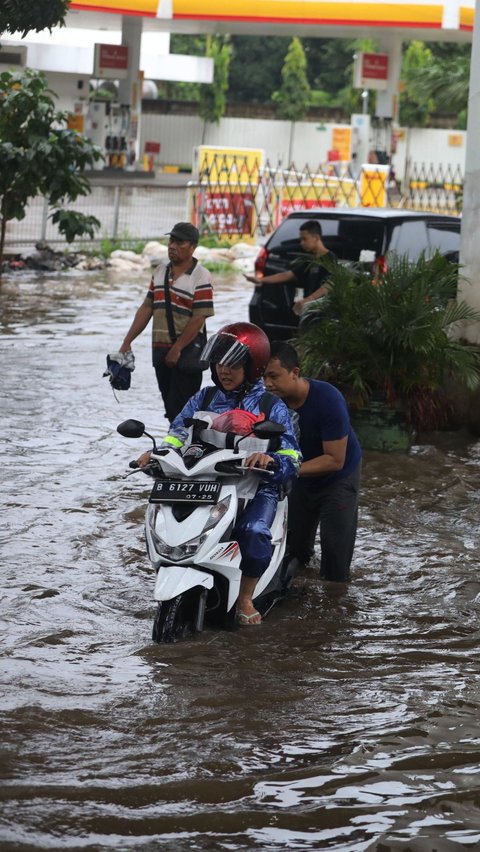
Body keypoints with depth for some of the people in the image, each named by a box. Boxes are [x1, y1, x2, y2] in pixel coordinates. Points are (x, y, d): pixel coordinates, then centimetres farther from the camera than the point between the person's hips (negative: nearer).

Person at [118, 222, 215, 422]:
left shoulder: (201, 277, -9)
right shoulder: (160, 272, 12)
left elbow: (199, 318, -15)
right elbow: (146, 308, 15)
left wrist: (177, 349, -19)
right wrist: (127, 341, 9)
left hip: (186, 352, -7)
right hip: (160, 350, 7)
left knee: (180, 407, -10)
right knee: (170, 408, 10)